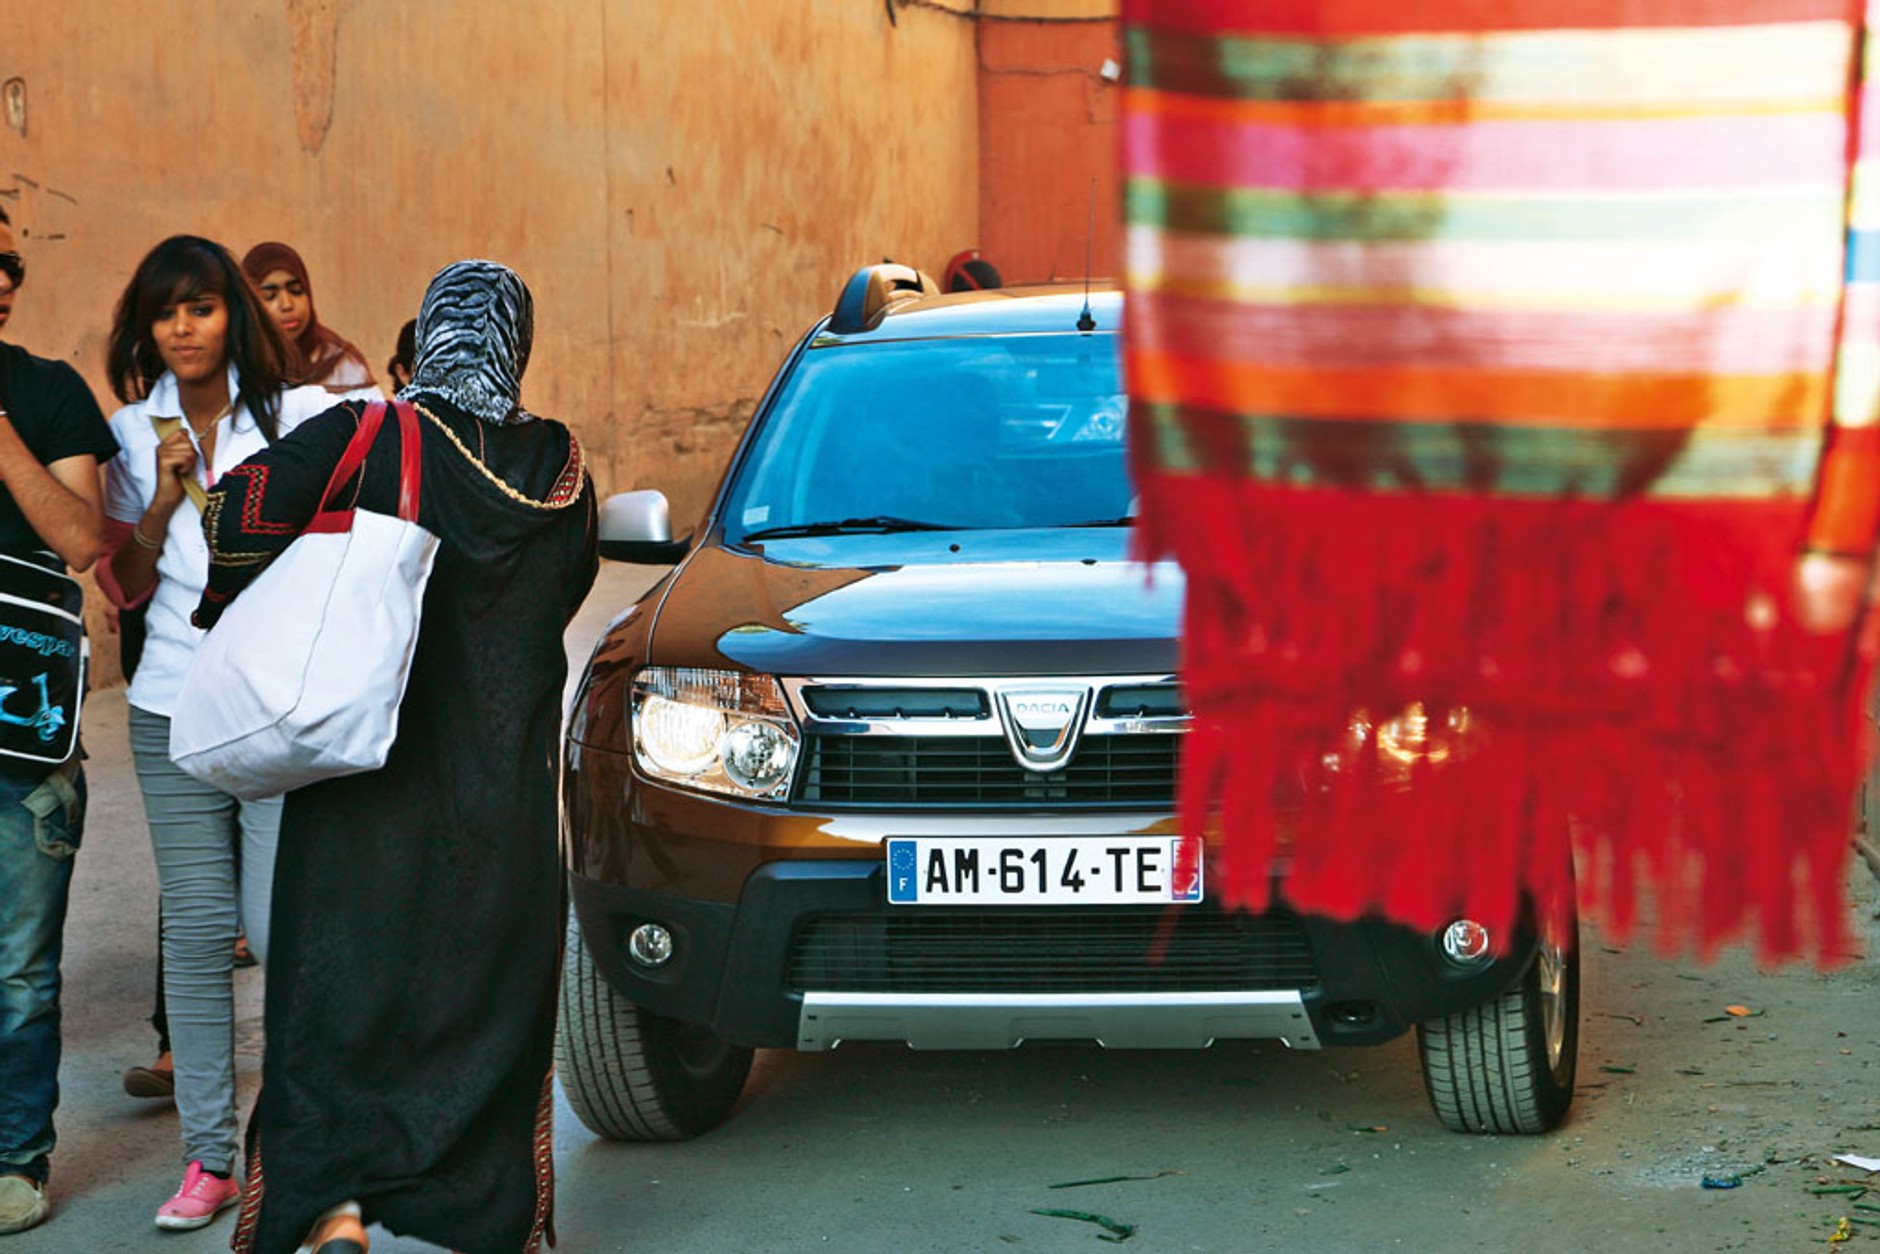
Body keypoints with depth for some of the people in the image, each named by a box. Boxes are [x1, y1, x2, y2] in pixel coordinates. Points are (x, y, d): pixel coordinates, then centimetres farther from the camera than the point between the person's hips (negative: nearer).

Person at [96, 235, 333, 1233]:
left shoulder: (298, 415, 1)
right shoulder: (135, 432, 9)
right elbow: (124, 584, 7)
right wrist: (168, 494, -6)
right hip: (172, 710, 3)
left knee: (278, 926, -8)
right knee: (196, 930, 3)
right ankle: (208, 1155, 10)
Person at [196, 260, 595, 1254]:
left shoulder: (368, 439, -9)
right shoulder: (558, 464, 1)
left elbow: (247, 503, -20)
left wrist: (228, 605, -3)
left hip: (369, 772, -2)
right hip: (507, 790, 3)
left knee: (344, 986, 2)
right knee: (490, 987, 13)